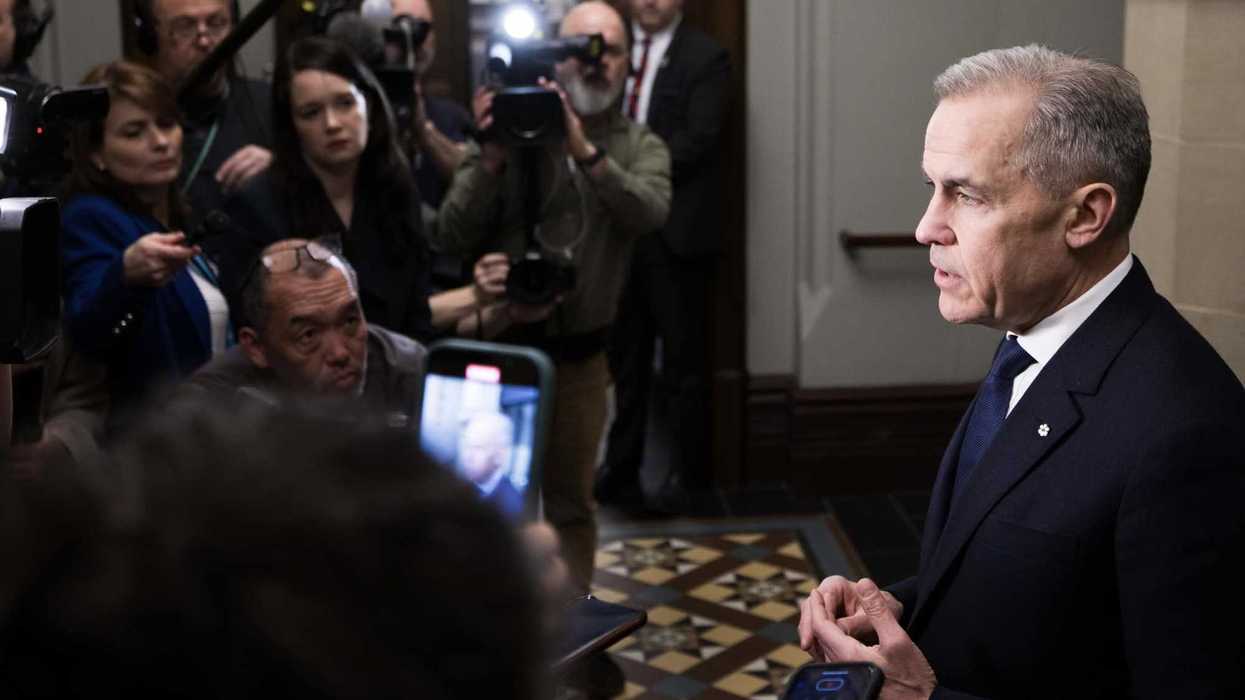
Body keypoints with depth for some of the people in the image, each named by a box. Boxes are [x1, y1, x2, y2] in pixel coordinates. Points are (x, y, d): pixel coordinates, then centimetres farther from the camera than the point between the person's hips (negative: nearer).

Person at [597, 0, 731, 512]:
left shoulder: (706, 58, -3)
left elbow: (698, 139, -12)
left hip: (674, 232, -4)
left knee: (682, 361, 3)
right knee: (624, 357, 12)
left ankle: (686, 475, 15)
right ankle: (620, 470, 21)